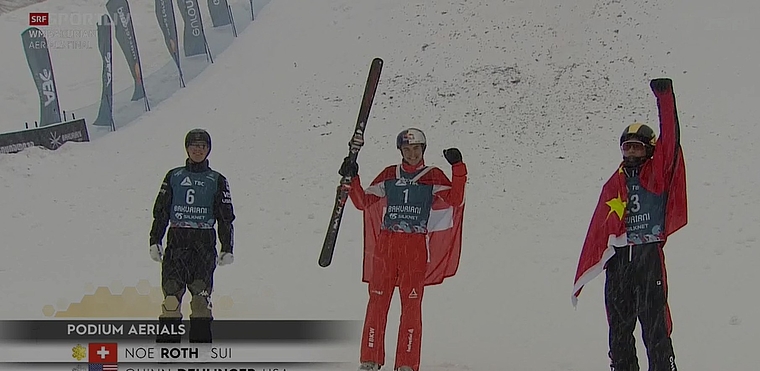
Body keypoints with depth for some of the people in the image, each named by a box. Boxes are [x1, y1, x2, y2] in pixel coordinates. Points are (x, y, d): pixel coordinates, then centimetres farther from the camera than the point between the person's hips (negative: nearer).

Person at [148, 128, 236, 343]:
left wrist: (227, 249, 3)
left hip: (204, 242, -1)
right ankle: (167, 342, -3)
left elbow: (226, 217, 9)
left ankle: (201, 343, 1)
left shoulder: (217, 181, 10)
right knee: (171, 292, -7)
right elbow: (160, 210, 12)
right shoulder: (174, 177, 13)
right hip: (177, 239, 1)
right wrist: (155, 241, 5)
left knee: (201, 294, -5)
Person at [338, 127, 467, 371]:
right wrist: (352, 179, 1)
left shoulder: (433, 176, 7)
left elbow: (455, 200, -6)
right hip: (385, 244, 2)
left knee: (411, 305, -4)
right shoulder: (389, 175, 13)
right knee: (378, 301, -1)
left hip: (416, 248, -2)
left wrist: (458, 168, -15)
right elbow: (363, 202, 14)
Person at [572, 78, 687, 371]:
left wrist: (664, 98, -17)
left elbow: (670, 140, -10)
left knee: (655, 328, -6)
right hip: (618, 260, 5)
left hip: (649, 257, -5)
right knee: (619, 327, 10)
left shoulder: (658, 175, 4)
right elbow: (597, 231, 15)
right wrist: (582, 276, 12)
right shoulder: (613, 186, 15)